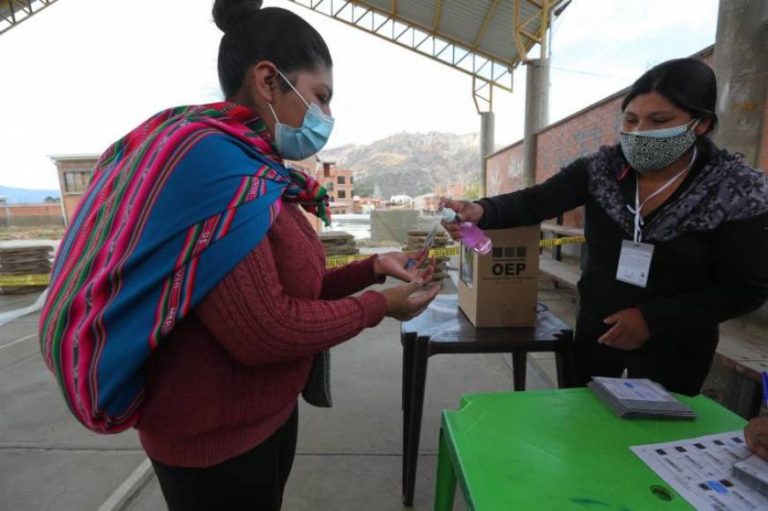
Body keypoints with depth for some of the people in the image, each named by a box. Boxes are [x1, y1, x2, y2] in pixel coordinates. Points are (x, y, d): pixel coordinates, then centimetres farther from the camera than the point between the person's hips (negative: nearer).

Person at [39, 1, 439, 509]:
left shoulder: (258, 172, 5)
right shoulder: (206, 158, -25)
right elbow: (264, 331, -29)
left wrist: (373, 269, -3)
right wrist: (380, 306, -17)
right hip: (215, 438, -8)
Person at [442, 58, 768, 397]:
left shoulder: (736, 191, -14)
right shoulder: (602, 169, -9)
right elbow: (534, 201, -21)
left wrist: (652, 317, -20)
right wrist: (482, 212, -41)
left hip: (674, 348, -2)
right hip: (595, 330, 3)